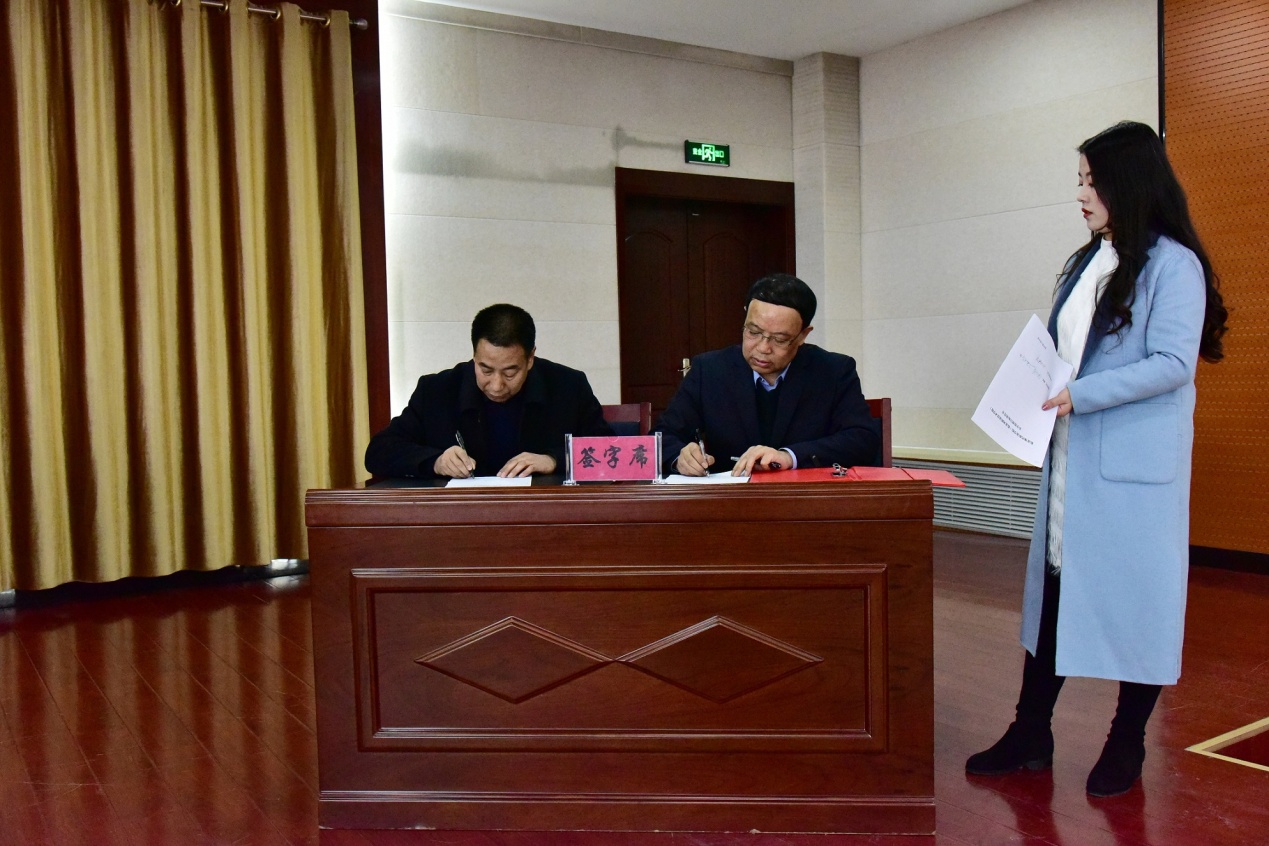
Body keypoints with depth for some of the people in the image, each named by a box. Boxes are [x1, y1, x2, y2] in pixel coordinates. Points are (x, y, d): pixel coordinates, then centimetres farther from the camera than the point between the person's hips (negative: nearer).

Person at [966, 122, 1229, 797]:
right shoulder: (1088, 262, 15)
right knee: (1051, 588, 9)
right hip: (1070, 457, 7)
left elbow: (1173, 363, -17)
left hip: (1132, 466, -7)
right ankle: (1031, 734, 19)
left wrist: (1079, 395, -21)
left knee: (1132, 595, 4)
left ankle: (1127, 745, 20)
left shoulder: (1171, 263, -8)